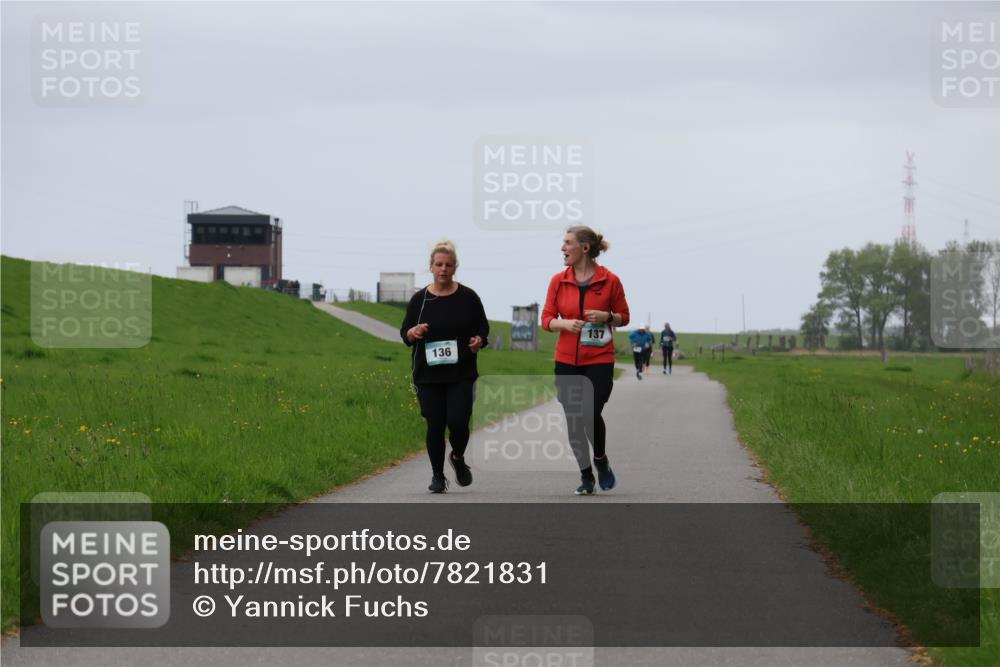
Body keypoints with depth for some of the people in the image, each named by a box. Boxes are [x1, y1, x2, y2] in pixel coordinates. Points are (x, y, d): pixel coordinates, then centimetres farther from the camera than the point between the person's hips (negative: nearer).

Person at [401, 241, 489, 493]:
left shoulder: (468, 297, 1)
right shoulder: (419, 299, 2)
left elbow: (483, 327, 10)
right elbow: (404, 333, 7)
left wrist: (479, 340, -11)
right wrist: (413, 333, -15)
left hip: (461, 374, -1)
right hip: (429, 375, 1)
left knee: (458, 422, -11)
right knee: (435, 425, 2)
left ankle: (458, 457, 20)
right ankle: (437, 475, 16)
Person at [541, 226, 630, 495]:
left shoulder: (610, 281, -4)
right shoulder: (558, 281, 3)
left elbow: (624, 316, 6)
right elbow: (547, 319, 5)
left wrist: (606, 316, -14)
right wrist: (565, 323, -15)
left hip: (599, 360, -3)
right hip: (567, 361, 3)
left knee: (591, 414, -16)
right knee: (573, 420, 3)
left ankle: (601, 460, 14)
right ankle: (586, 476, 18)